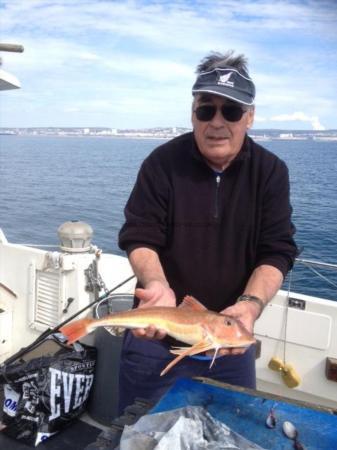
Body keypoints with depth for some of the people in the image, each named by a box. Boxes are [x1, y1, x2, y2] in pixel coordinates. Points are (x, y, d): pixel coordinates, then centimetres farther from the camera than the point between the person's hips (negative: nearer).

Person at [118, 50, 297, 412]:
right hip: (158, 334, -1)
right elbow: (140, 239, -11)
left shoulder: (271, 172, -5)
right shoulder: (162, 163, -9)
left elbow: (277, 252, -10)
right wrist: (158, 286, -32)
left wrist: (251, 304, -29)